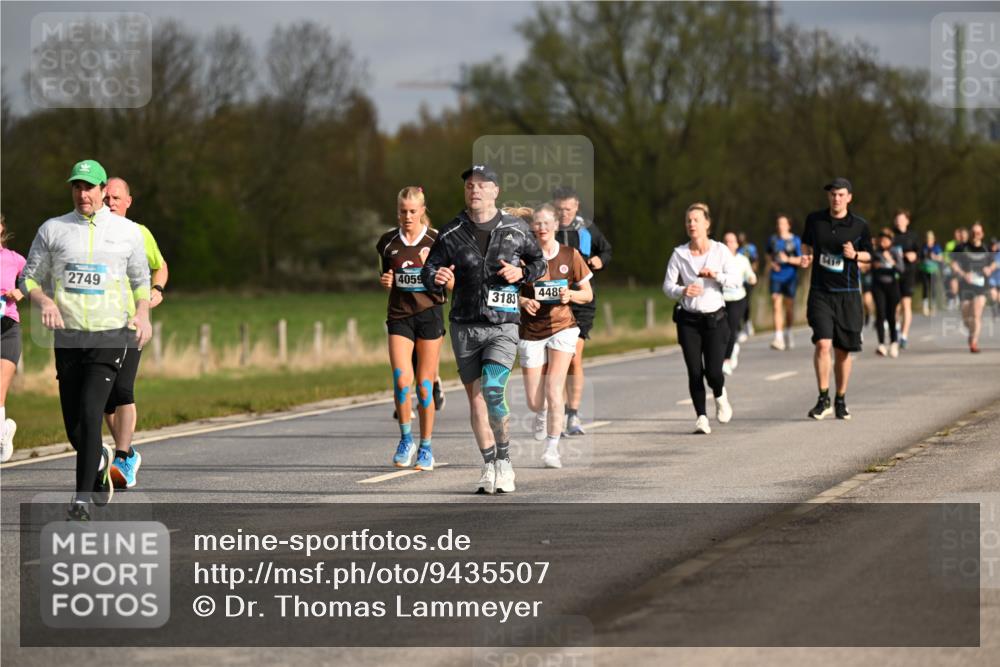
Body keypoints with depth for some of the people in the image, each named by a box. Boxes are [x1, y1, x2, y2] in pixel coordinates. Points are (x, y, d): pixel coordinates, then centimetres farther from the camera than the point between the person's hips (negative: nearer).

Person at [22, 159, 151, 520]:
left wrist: (142, 314, -1)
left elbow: (141, 280, 17)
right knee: (74, 425, 4)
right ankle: (100, 461, 38)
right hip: (68, 337, 2)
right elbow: (31, 278, 10)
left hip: (112, 335, -2)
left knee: (89, 412, -18)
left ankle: (82, 499, -17)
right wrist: (44, 301, -11)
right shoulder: (52, 229, 6)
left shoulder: (127, 231, 6)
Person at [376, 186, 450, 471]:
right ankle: (406, 438, 5)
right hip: (399, 316, 2)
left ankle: (426, 447, 13)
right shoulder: (388, 242, 6)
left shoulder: (436, 240, -1)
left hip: (429, 314, -2)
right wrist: (385, 281, -3)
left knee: (424, 384, 0)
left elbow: (451, 284, 3)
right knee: (401, 379, -14)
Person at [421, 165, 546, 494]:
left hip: (502, 327, -2)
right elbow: (428, 271, 2)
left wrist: (522, 273, -7)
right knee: (475, 397, 6)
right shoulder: (451, 233, 2)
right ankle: (489, 465, 19)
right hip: (464, 327, 2)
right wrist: (436, 279, -22)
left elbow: (540, 262, 15)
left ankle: (504, 460, -1)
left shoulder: (517, 229, 2)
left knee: (493, 391, -19)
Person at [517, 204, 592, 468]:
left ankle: (552, 448, -4)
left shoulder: (571, 256, -1)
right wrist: (523, 301, -16)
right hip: (531, 331, 1)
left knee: (553, 389, -16)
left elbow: (588, 294, 6)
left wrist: (571, 295, -14)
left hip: (562, 328, -1)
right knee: (534, 402, 2)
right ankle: (541, 414, 40)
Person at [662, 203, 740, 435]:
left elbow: (737, 278, -8)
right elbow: (668, 285, 0)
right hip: (688, 319, 1)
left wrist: (716, 275, -25)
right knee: (695, 372, -5)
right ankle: (701, 417, 7)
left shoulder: (720, 251, -1)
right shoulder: (679, 254, 1)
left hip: (715, 318, -1)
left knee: (713, 371, -9)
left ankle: (720, 396, 25)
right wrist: (682, 291, -21)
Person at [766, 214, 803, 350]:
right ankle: (778, 338, -19)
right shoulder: (772, 239, 7)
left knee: (789, 307, 8)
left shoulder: (795, 241, 0)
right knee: (776, 306, -13)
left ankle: (788, 334, 31)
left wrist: (788, 259, -18)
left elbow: (801, 260, -2)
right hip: (776, 277, 1)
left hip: (790, 277, -1)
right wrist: (772, 262, 2)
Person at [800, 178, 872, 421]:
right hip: (820, 293, 0)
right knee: (823, 343, -17)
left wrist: (855, 255, -11)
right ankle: (823, 399, -8)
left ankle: (841, 401, 21)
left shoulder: (860, 225, -1)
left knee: (843, 350, 6)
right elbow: (806, 243, 20)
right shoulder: (814, 219, 2)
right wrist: (806, 256, -1)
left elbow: (868, 255, 11)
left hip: (848, 294, 0)